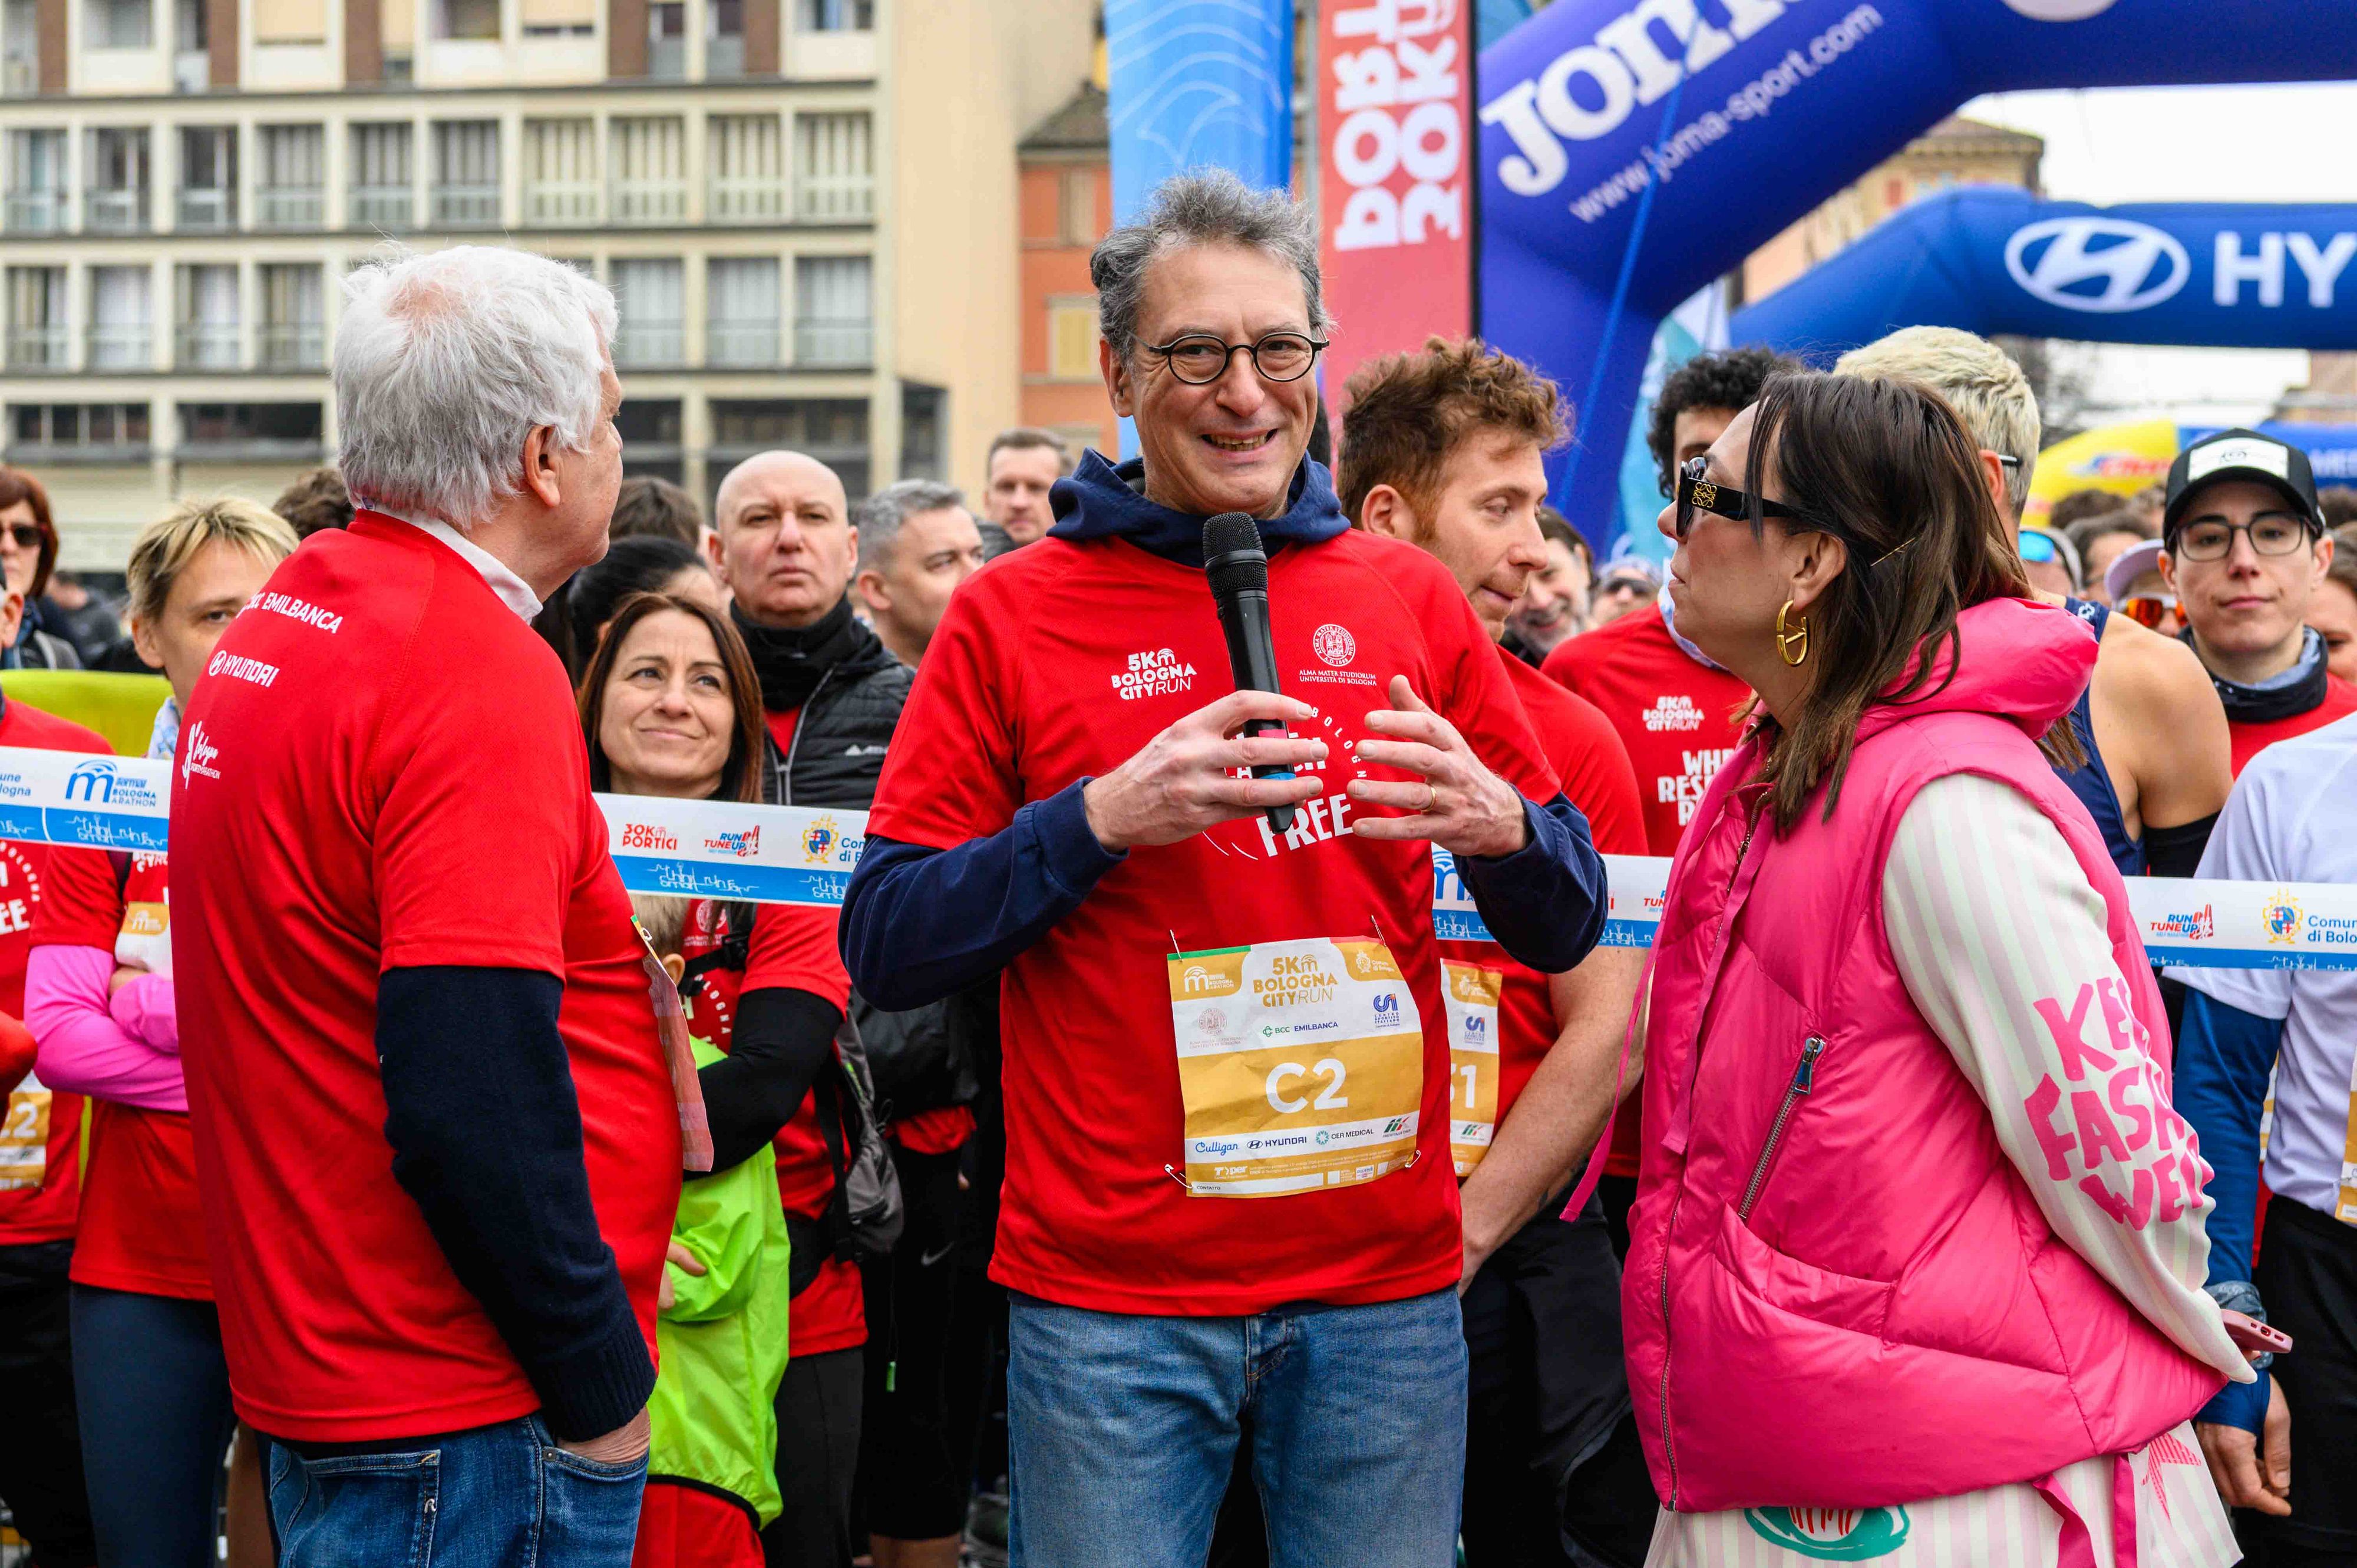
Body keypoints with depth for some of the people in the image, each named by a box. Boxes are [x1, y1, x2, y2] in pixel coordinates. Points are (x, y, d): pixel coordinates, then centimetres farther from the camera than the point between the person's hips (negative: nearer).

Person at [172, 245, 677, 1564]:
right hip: (469, 1434, -9)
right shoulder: (479, 673, -19)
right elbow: (474, 1102, -26)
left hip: (321, 1380, 9)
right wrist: (604, 1388, -15)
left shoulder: (273, 629, 11)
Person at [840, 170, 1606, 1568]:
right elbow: (886, 946, -3)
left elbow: (1566, 931, 11)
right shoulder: (1016, 614, 0)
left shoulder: (1410, 598, 7)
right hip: (1111, 1297, -2)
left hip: (1386, 1285, 2)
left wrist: (1500, 827, -11)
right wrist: (1101, 820, -17)